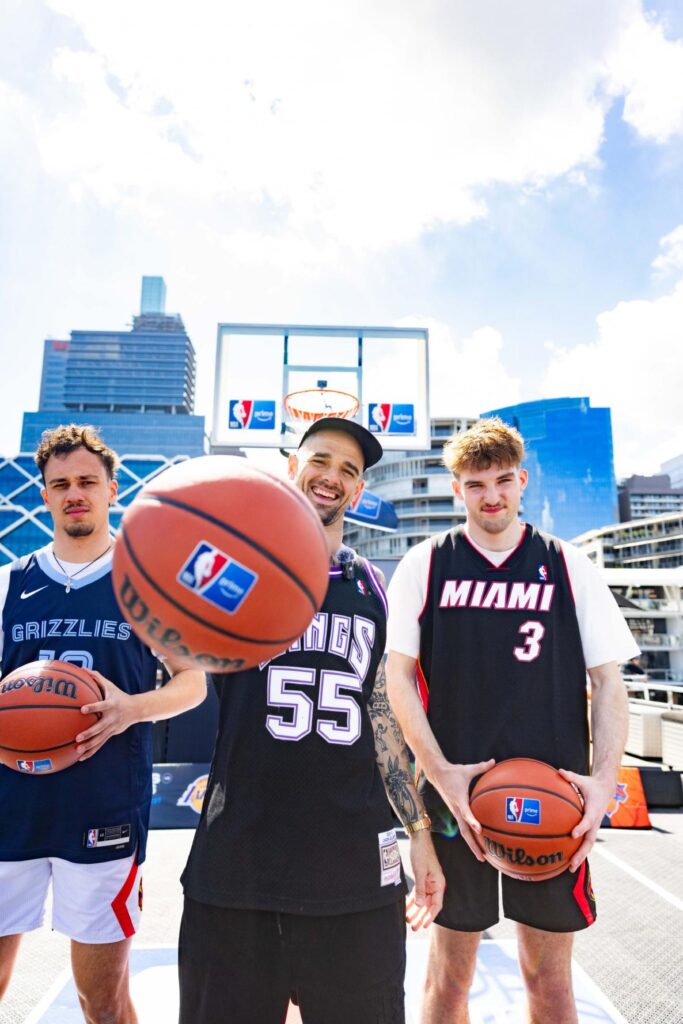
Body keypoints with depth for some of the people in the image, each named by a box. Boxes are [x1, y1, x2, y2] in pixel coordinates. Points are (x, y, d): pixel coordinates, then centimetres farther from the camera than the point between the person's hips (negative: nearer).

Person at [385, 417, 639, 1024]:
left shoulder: (568, 566, 1)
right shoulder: (425, 565, -1)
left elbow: (609, 682, 2)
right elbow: (398, 677, -2)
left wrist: (604, 779, -11)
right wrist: (441, 773, -11)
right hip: (456, 795, 0)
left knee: (550, 973, 15)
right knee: (450, 968, 14)